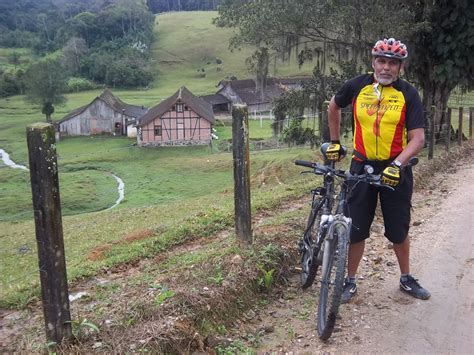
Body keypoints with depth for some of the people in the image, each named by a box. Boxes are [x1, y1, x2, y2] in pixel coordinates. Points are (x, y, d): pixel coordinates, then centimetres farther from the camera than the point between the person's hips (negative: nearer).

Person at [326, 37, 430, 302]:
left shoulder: (408, 94, -8)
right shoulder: (357, 86, -4)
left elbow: (418, 138, -13)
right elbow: (333, 107, 16)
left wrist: (398, 164, -27)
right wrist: (335, 142, 15)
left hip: (395, 169, -1)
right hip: (362, 166, 1)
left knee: (399, 230, 11)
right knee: (356, 229, 5)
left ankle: (407, 279, 31)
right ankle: (351, 281, 21)